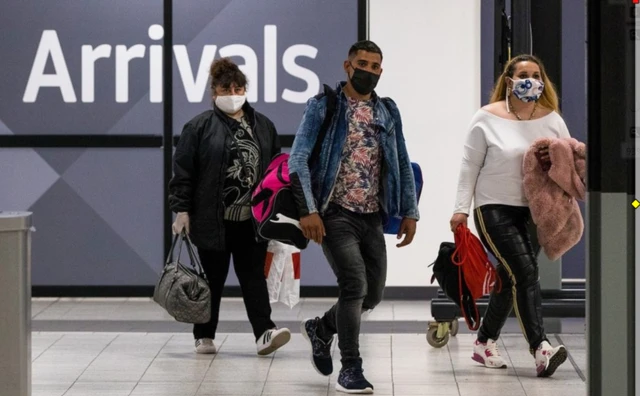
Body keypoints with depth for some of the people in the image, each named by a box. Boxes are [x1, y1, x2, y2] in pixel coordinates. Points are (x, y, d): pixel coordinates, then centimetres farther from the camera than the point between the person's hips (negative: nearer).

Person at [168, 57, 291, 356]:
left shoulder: (264, 126, 10)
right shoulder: (200, 127, -2)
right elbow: (183, 171, -4)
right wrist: (181, 210, -9)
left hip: (252, 220, 3)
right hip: (212, 220, -2)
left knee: (253, 275, -3)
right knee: (213, 278, 6)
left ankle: (264, 332, -10)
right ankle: (204, 336, 17)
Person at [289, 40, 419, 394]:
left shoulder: (388, 112, 12)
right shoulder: (323, 106, -2)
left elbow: (402, 165, 16)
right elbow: (298, 160, -8)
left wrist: (409, 212, 8)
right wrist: (308, 210, -17)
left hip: (372, 217, 5)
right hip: (336, 214, -5)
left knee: (373, 293, 8)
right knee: (355, 284, -15)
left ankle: (321, 329, 36)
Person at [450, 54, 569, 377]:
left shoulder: (552, 120, 6)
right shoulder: (488, 119, -3)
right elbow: (470, 166, -2)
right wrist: (461, 208, -7)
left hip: (534, 211, 5)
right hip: (495, 208, -5)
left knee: (510, 279, 10)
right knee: (525, 272, -18)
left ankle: (485, 343, 26)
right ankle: (540, 349, -23)